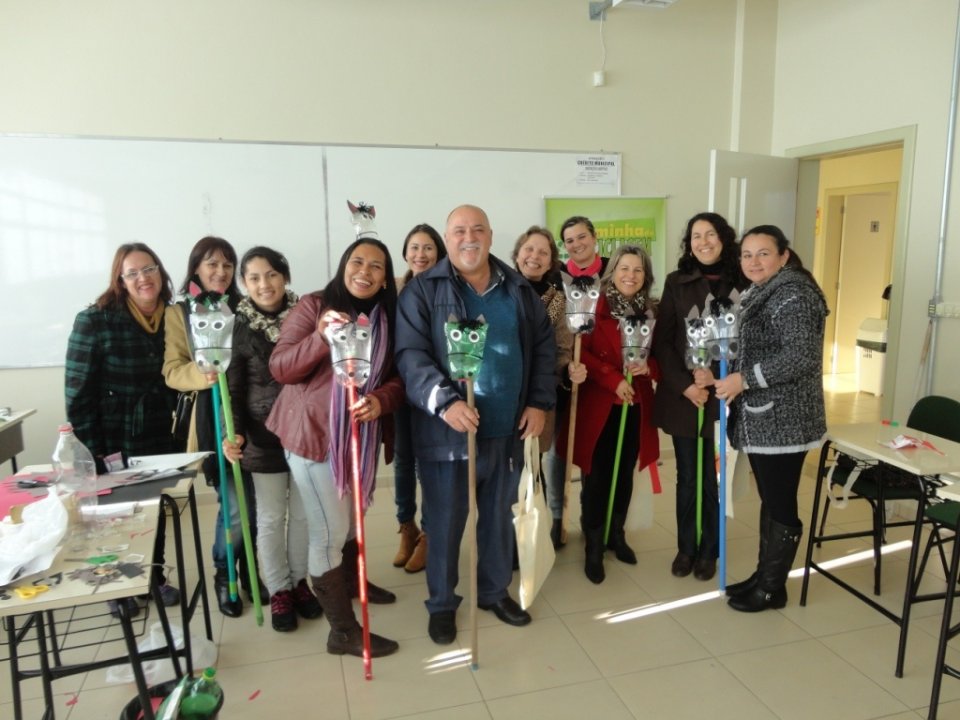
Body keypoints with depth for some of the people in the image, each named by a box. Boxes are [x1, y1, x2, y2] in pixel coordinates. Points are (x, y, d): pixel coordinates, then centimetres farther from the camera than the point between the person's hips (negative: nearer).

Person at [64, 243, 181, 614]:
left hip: (159, 438, 4)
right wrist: (91, 451, -15)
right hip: (113, 441, -3)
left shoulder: (173, 318, -1)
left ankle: (155, 577, 38)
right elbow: (78, 390, -14)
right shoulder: (94, 320, -14)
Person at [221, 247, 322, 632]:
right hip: (264, 435, -2)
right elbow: (233, 389, -6)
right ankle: (279, 591, 26)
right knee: (270, 517, 9)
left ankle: (300, 582, 32)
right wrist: (234, 433, -21)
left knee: (304, 513, 13)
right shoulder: (237, 328, -6)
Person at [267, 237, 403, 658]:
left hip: (360, 435, 6)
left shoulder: (388, 318, 3)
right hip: (312, 432, -5)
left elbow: (398, 378, -2)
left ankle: (351, 581, 50)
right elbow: (279, 368, -14)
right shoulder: (314, 306, -10)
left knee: (352, 516, 24)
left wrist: (380, 399, -24)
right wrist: (321, 338, -30)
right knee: (329, 529, -2)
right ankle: (343, 631, 13)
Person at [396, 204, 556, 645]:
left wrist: (539, 402, 1)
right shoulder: (422, 291, -6)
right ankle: (442, 604, 30)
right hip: (446, 431, -4)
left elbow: (544, 346, 11)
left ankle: (495, 591, 40)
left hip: (506, 429, 4)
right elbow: (411, 355, -14)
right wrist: (444, 401, -28)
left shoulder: (518, 289, 8)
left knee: (500, 517, 19)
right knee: (445, 523, 8)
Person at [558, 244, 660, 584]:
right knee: (597, 476, 1)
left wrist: (648, 367, -10)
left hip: (636, 406, 5)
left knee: (624, 475, 15)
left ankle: (617, 534, 33)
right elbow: (580, 352, -13)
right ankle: (593, 546, 14)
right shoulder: (595, 305, -6)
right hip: (599, 405, -4)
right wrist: (614, 379, -20)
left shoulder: (652, 311, 8)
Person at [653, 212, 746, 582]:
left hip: (723, 396, -1)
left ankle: (709, 551, 25)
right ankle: (685, 548, 26)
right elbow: (661, 341, 0)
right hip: (681, 396, 1)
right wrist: (684, 384, -10)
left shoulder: (742, 284, 0)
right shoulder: (677, 282, 3)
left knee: (714, 478, 7)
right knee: (687, 477, 10)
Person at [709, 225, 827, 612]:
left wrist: (744, 379, -20)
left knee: (781, 505, 2)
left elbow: (801, 357, -25)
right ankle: (763, 575, 29)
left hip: (783, 420, -10)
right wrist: (720, 376, 6)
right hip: (760, 419, 10)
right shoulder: (758, 294, 16)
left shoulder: (793, 294, -15)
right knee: (769, 502, 17)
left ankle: (773, 588, 15)